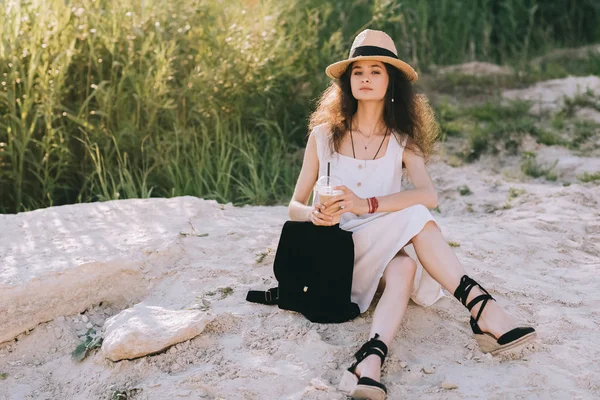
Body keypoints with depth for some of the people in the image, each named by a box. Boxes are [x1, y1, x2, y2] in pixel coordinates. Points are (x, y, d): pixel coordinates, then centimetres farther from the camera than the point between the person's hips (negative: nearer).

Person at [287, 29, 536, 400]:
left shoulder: (401, 141, 5)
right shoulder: (324, 135, 3)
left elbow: (430, 195, -16)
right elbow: (295, 206, 4)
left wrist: (367, 205, -30)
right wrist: (314, 214, -21)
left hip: (383, 259, 2)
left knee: (403, 267, -36)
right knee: (415, 217, -29)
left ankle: (370, 361, -53)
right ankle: (483, 310, -38)